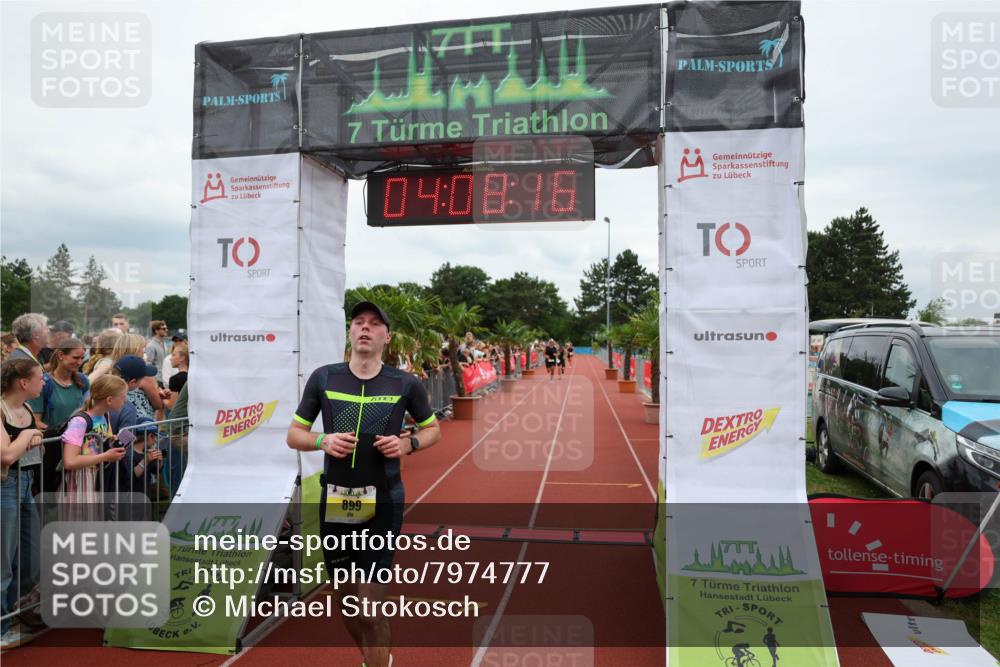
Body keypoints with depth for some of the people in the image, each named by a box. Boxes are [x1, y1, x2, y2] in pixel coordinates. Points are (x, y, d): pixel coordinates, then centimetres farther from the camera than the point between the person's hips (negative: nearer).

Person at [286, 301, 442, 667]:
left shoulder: (406, 384, -3)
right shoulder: (323, 378, 0)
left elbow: (433, 429, 11)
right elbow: (293, 435, 7)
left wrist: (408, 443, -10)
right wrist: (322, 440, -14)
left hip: (383, 503, -2)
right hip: (335, 501, 3)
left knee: (371, 603, -3)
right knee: (346, 599, 16)